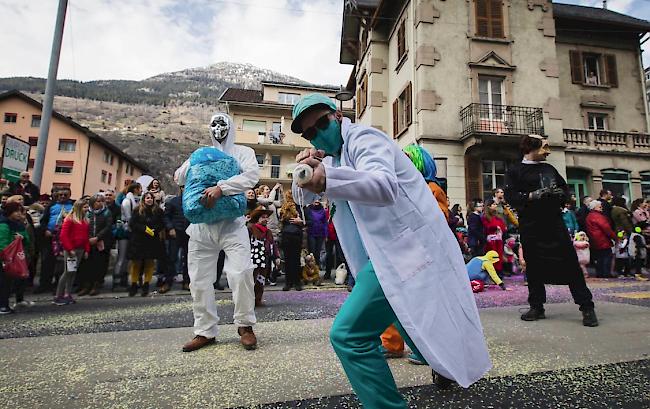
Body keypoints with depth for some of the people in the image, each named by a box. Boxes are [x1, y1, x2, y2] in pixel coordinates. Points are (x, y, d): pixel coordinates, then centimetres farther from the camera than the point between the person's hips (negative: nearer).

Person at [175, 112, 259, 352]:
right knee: (199, 280, 7)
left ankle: (245, 325, 4)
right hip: (201, 225, 4)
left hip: (232, 223, -4)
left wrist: (220, 188, -25)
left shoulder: (243, 152, 6)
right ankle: (205, 331, 21)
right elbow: (179, 179, 17)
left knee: (240, 272, -16)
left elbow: (252, 176, -13)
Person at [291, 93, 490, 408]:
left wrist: (327, 179, -49)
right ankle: (448, 365, 52)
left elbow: (386, 186, -32)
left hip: (407, 248, -10)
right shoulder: (334, 156, 18)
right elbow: (302, 197, 12)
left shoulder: (363, 138, -11)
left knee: (348, 334, -16)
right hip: (393, 251, 11)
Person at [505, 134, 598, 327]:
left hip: (555, 222, 3)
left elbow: (566, 188, 23)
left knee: (570, 263, -1)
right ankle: (537, 307, 17)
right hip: (530, 226, -3)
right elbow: (511, 196, -8)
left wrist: (561, 193, 1)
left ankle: (587, 307, 8)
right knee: (534, 266, 4)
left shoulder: (549, 169, 18)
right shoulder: (515, 171, 3)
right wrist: (533, 195, -20)